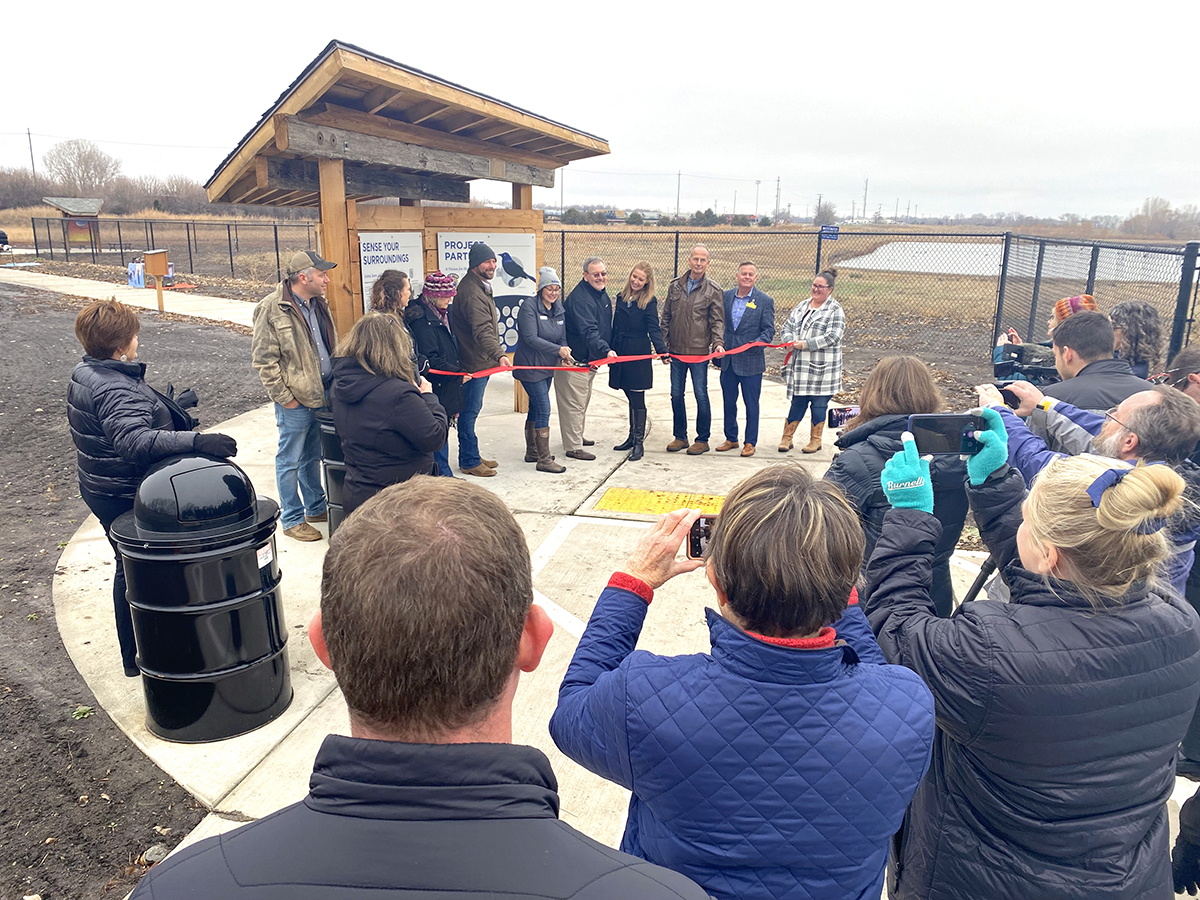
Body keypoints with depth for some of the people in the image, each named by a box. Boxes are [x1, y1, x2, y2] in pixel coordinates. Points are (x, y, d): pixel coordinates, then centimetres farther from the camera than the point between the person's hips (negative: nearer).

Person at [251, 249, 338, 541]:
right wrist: (284, 396, -15)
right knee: (290, 461, 5)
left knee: (313, 457, 20)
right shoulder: (272, 308, -14)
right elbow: (263, 359, -14)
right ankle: (291, 520, 16)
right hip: (295, 400, -7)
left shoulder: (318, 304, 10)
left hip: (322, 395, 7)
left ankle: (316, 508, 33)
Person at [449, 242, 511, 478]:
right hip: (473, 363, -11)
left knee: (472, 410, 17)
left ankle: (472, 457, 28)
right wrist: (499, 354, -45)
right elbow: (482, 330, -33)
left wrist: (495, 355, 25)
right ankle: (469, 462, 8)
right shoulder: (471, 291, -20)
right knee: (470, 411, -1)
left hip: (481, 361, 11)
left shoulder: (480, 286, 15)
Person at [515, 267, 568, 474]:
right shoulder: (529, 307, -14)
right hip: (530, 366, -8)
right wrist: (557, 349, -24)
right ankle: (544, 460, -6)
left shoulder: (558, 309, 9)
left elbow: (562, 337, 11)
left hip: (547, 366, 8)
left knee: (535, 409, 17)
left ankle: (532, 452, 28)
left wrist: (564, 352, -11)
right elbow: (530, 338, -21)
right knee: (543, 410, -11)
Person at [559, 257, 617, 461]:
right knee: (574, 403, -5)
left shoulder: (602, 293, 7)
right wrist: (606, 350, -48)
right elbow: (589, 331, -37)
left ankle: (577, 436, 38)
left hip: (590, 358, 10)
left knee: (584, 400, 22)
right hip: (574, 359, -10)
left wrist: (610, 348, 18)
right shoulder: (579, 298, -25)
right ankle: (573, 447, 3)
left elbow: (605, 327, 18)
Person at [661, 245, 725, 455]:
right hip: (676, 351, 4)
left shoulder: (713, 290, -2)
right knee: (676, 395, 9)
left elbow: (717, 321, -2)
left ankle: (702, 440, 13)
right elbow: (666, 318, 11)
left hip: (699, 352, -4)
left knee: (701, 396, 1)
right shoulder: (675, 286, 7)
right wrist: (664, 347, 7)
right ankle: (680, 437, 23)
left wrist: (718, 343, -19)